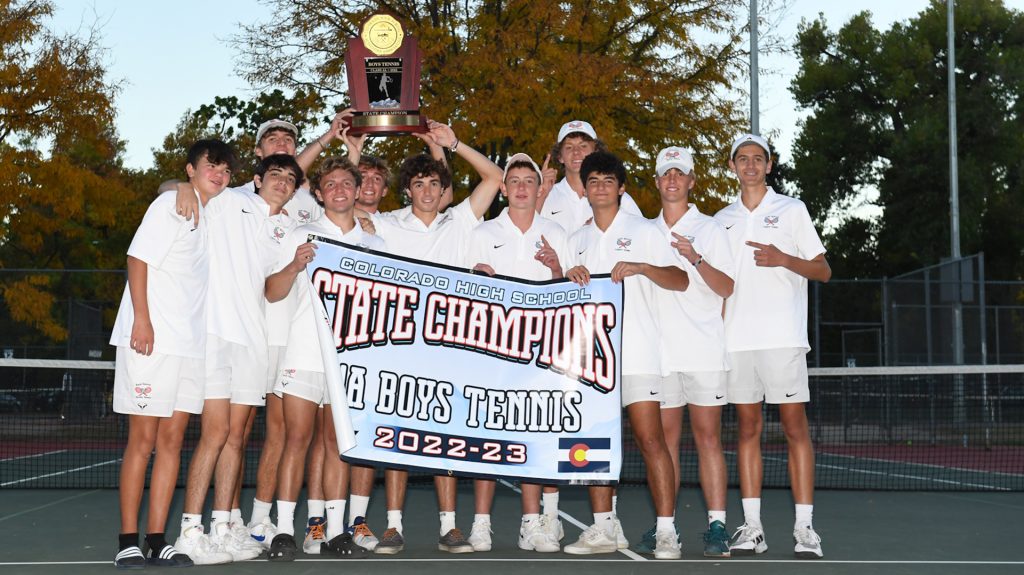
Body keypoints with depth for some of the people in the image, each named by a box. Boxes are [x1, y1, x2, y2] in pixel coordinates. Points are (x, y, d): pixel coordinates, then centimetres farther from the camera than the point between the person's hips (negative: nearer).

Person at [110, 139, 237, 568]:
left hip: (191, 345, 7)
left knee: (172, 439, 5)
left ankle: (157, 540, 8)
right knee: (142, 440, -4)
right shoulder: (170, 205, -5)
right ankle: (128, 542, 2)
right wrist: (142, 319, -18)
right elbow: (138, 258, -10)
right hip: (151, 340, -7)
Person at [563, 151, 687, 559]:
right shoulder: (577, 241, 18)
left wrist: (641, 267, -19)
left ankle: (666, 532, -7)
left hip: (637, 354, -5)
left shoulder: (643, 231, 5)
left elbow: (680, 280, -3)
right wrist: (568, 277, -1)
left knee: (651, 440, -10)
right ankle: (603, 530, 12)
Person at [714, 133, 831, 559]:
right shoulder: (722, 220, 17)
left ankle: (805, 528, -3)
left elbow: (823, 271, 3)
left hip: (783, 336, -3)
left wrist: (782, 259, -12)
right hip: (736, 338, 3)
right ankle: (751, 527, 6)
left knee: (795, 426, -5)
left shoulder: (791, 210, 7)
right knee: (748, 428, 3)